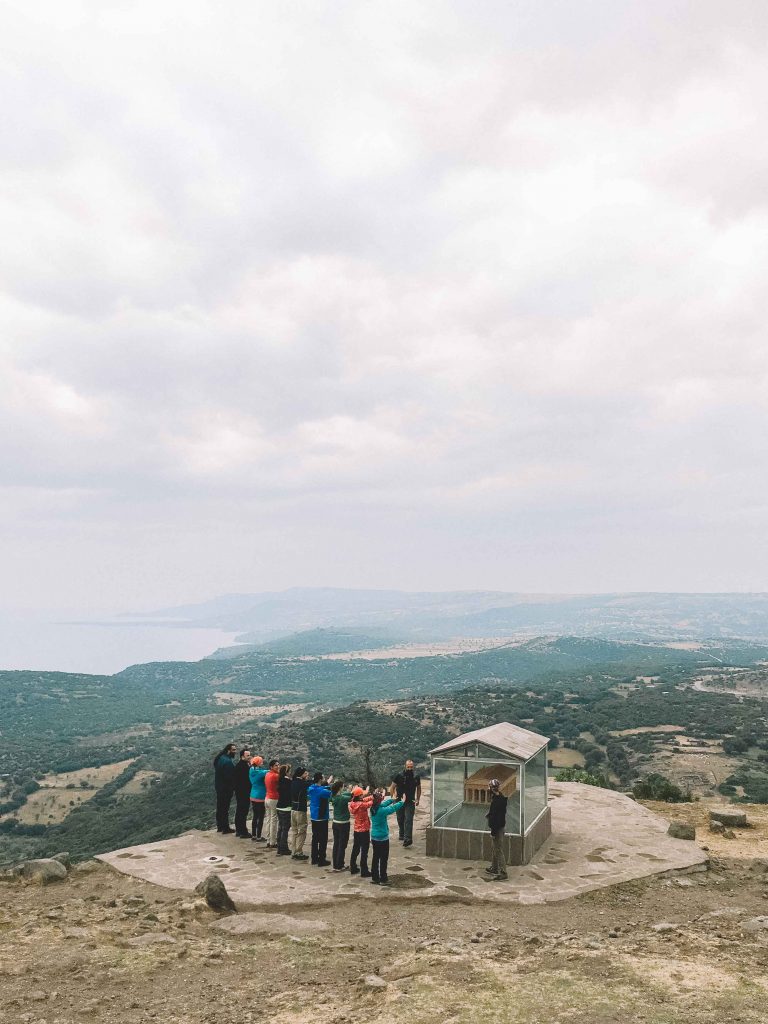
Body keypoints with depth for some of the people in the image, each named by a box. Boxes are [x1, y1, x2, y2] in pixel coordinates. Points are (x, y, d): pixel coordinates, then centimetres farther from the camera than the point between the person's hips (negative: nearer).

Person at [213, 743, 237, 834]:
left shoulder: (220, 758, 7)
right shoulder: (228, 761, -24)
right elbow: (229, 777, -25)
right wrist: (233, 787, -10)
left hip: (219, 786, 9)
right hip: (226, 788, -9)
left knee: (220, 807, 17)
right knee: (225, 808, 0)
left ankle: (220, 826, 27)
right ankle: (226, 828, 8)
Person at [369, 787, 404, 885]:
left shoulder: (373, 808, -1)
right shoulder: (381, 810, -24)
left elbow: (383, 804, 16)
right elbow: (393, 808, -17)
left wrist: (392, 799, 21)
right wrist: (402, 802, -3)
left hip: (374, 837, 8)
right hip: (383, 838, -7)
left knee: (376, 858, 16)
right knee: (383, 859, 5)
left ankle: (375, 878, 23)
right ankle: (383, 879, 11)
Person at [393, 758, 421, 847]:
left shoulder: (416, 777, -2)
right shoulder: (399, 776, -7)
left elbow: (418, 788, 13)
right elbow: (393, 787, 0)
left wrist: (418, 799, 5)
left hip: (410, 802, -1)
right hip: (400, 801, 1)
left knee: (408, 820, -13)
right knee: (400, 820, 13)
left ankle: (408, 839, -19)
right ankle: (401, 835, 33)